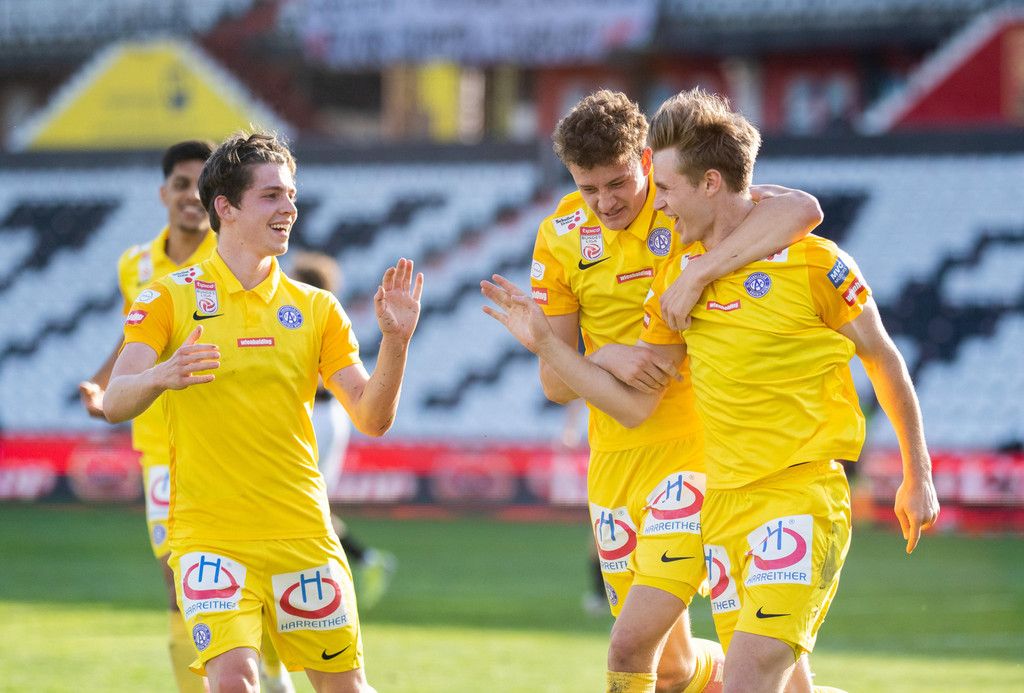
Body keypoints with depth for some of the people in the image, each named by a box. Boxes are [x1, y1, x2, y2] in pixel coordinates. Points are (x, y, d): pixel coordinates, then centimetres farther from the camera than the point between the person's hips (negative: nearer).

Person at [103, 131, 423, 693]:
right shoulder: (170, 299, 0)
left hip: (303, 534, 3)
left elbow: (371, 418, 5)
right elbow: (115, 403, -10)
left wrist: (395, 341, -13)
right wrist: (158, 377, -32)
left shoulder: (315, 308, 9)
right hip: (208, 534, -3)